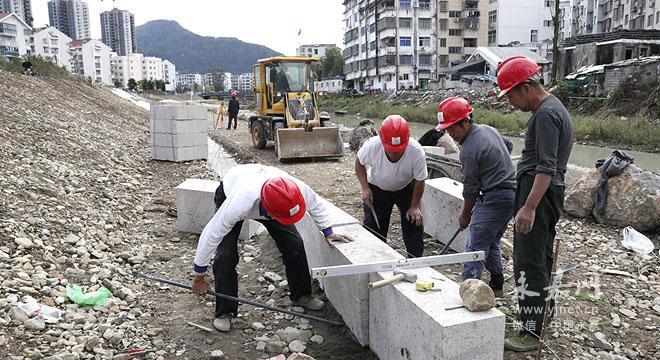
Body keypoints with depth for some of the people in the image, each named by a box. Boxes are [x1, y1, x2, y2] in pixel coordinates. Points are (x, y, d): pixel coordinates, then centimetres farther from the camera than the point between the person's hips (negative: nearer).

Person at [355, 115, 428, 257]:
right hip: (377, 188, 0)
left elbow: (419, 181, -17)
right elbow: (359, 163, -9)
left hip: (407, 188, 0)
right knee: (373, 229, 0)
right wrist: (365, 188, -17)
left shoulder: (416, 151, -34)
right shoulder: (371, 146, -33)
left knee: (414, 224, 2)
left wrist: (414, 207, -10)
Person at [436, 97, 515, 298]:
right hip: (512, 194, 10)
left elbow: (470, 189, -11)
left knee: (475, 249, -9)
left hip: (494, 199, -10)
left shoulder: (469, 151, -19)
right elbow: (509, 146, 26)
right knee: (491, 244, 20)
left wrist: (465, 215, 3)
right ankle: (496, 287, 30)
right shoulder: (488, 129, 8)